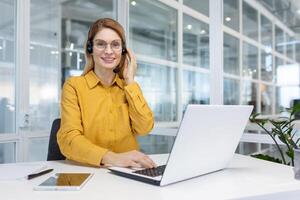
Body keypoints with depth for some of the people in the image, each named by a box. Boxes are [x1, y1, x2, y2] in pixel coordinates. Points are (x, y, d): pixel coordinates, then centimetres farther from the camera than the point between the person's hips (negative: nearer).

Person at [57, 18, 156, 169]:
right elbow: (68, 139, -12)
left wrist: (130, 81, -3)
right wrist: (110, 157, -27)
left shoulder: (129, 87, 9)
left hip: (127, 170, 2)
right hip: (87, 170, -1)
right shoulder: (74, 85, -1)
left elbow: (144, 128, -4)